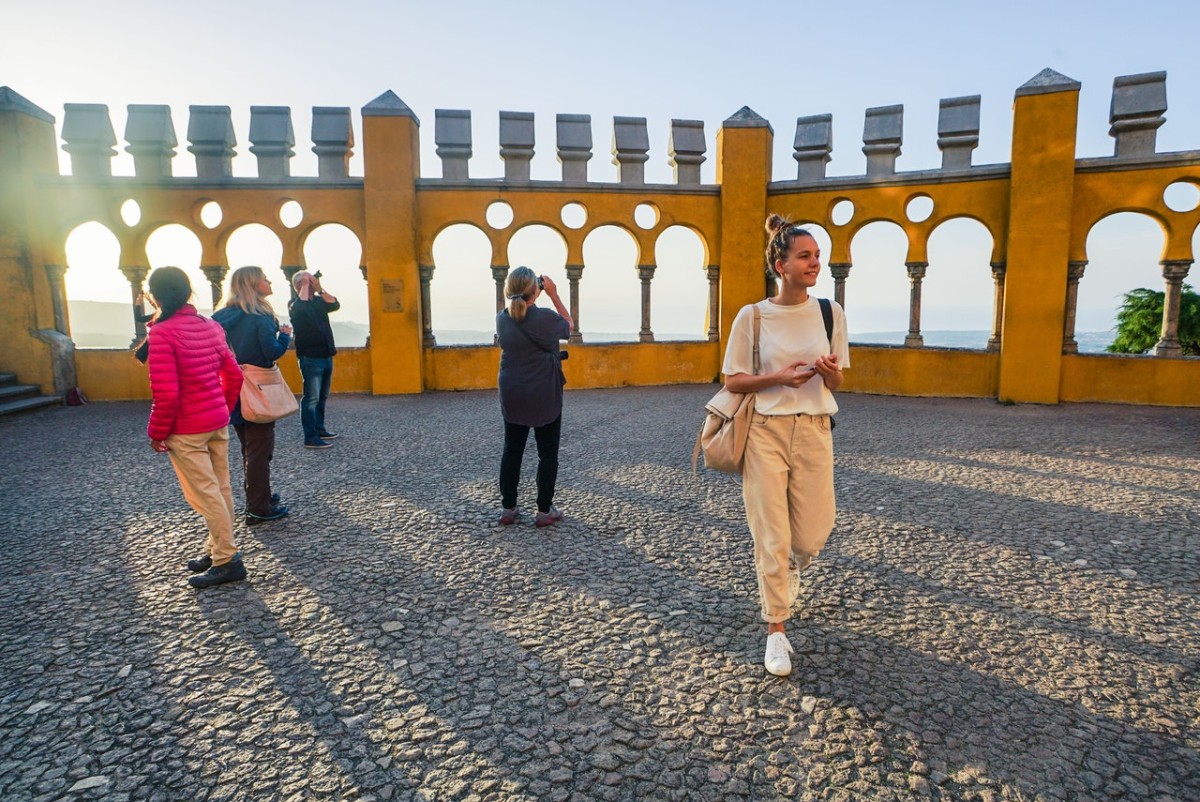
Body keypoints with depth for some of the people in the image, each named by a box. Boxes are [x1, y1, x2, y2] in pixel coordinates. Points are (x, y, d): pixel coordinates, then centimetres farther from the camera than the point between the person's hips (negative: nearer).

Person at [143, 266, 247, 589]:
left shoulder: (162, 333, -16)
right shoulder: (209, 327, 4)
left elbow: (166, 393, -20)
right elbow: (234, 376, 8)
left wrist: (157, 432, -8)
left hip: (186, 430, -7)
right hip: (219, 423, 7)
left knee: (204, 494, 0)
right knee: (220, 488, 13)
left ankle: (227, 560, 5)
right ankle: (217, 549, 26)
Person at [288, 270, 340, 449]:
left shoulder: (319, 300, 14)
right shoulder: (295, 303, -5)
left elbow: (335, 305, -3)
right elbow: (301, 306, -28)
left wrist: (319, 289, -8)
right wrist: (305, 285, -16)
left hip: (326, 356, 7)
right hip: (310, 358, -7)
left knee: (321, 397, 15)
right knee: (311, 398, -10)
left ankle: (319, 429, 25)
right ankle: (310, 438, -10)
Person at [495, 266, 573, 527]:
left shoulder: (502, 319, -3)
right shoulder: (545, 318, -18)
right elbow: (568, 325, 2)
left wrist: (527, 299, 10)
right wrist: (553, 294, 1)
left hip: (512, 397, 5)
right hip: (544, 397, -5)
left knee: (512, 451, 14)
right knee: (547, 454, 7)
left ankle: (508, 508, 19)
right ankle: (544, 511, 12)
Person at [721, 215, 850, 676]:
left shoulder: (830, 313, 4)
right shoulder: (752, 316, -5)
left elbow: (836, 383, 10)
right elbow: (733, 381, -2)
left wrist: (830, 373, -13)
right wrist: (780, 377, -17)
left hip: (814, 430, 3)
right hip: (765, 430, -3)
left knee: (813, 534, 5)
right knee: (771, 536, 1)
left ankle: (790, 566, 43)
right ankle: (776, 631, 16)